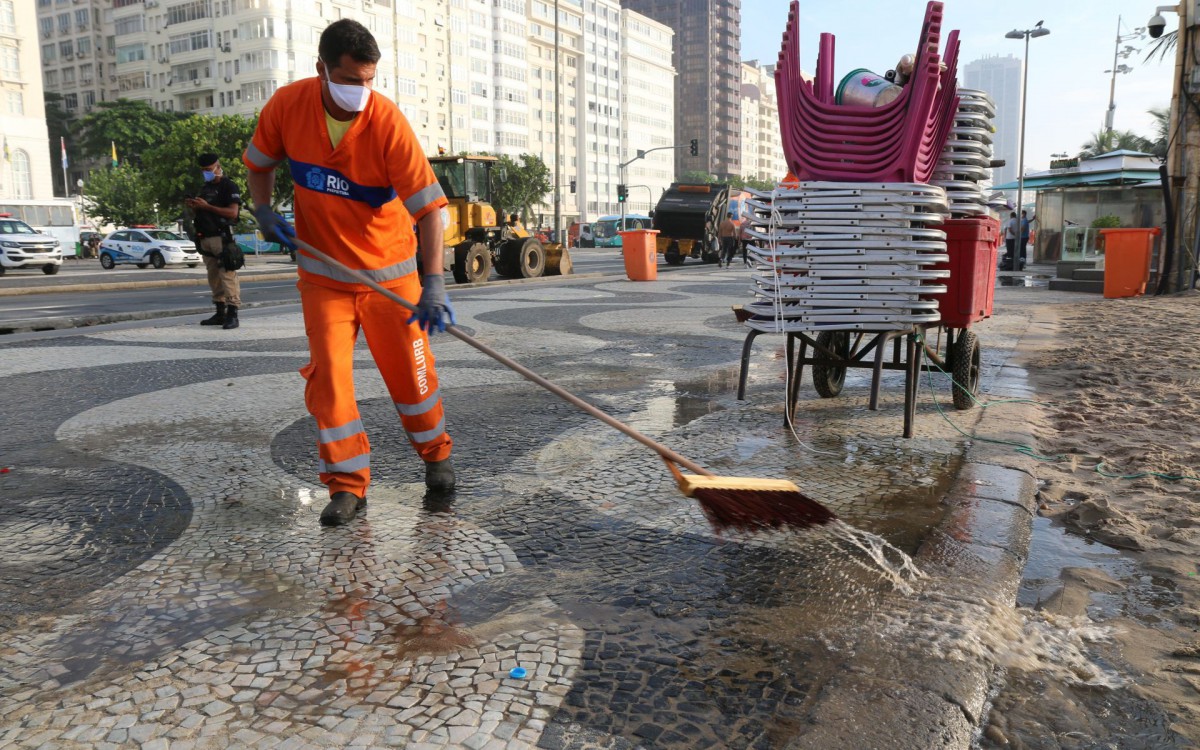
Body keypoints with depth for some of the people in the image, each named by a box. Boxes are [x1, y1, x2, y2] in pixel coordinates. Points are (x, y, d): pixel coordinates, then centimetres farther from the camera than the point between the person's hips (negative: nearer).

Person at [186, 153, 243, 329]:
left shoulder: (229, 187, -1)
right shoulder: (204, 189, 22)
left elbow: (233, 212, -14)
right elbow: (199, 215, 29)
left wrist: (207, 206, -16)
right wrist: (193, 208, 7)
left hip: (222, 238, -8)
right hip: (205, 239, 8)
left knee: (228, 275, -12)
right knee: (214, 278, 6)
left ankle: (232, 314, -15)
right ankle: (220, 313, 10)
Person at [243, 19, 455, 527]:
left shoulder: (387, 122, -20)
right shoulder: (287, 105, -9)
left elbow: (428, 205, -26)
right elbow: (259, 163, 12)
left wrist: (433, 284, -35)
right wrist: (263, 210, -5)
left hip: (388, 268, -2)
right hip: (322, 269, 2)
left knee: (409, 368, 5)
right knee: (327, 372, -5)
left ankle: (435, 453, 30)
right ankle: (347, 484, 6)